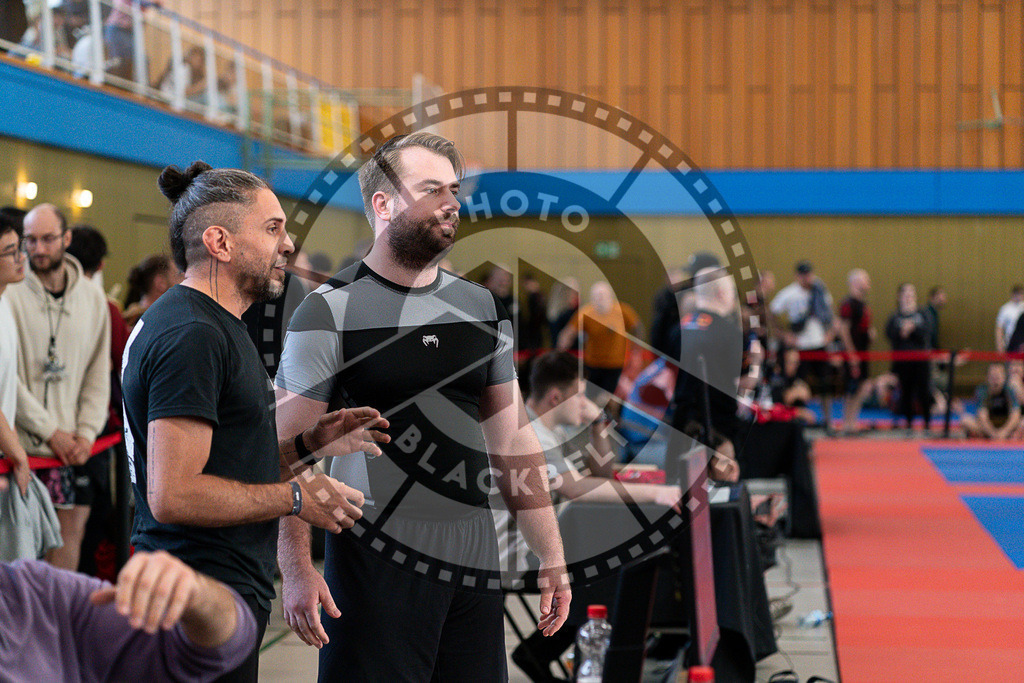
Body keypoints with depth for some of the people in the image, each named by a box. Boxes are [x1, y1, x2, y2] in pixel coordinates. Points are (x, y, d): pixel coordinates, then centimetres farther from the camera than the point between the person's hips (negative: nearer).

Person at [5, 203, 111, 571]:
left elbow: (99, 372, 10)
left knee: (71, 531, 6)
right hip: (23, 442, -4)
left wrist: (87, 432, -3)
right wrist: (50, 431, -11)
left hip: (75, 444, 4)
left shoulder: (93, 298, 8)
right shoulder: (11, 295, -7)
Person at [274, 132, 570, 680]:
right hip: (377, 562, -5)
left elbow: (513, 440, 14)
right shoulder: (328, 311, -5)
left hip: (475, 558, 5)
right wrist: (296, 568, -18)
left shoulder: (483, 306, 11)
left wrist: (551, 556, 10)